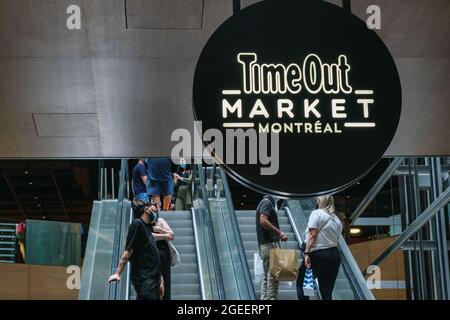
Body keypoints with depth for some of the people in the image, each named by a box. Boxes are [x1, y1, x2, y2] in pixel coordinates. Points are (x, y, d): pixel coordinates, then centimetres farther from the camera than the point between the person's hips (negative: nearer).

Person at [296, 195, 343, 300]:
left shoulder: (317, 213, -3)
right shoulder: (337, 219, 19)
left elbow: (312, 235, -12)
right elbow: (336, 239, 16)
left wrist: (307, 253, -16)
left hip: (318, 255, -6)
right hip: (334, 255, 7)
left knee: (301, 282, 9)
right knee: (327, 293, 5)